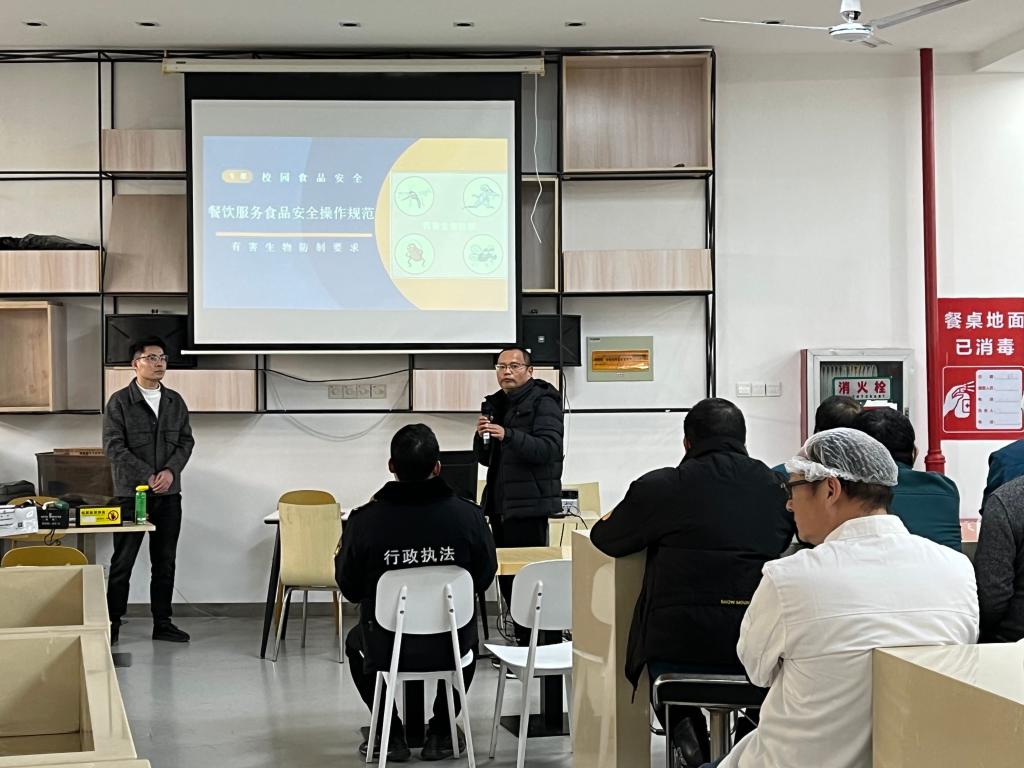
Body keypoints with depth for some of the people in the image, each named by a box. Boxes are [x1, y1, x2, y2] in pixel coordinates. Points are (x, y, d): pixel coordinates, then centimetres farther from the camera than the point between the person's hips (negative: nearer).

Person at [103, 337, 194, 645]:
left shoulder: (175, 401, 10)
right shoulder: (119, 402, -4)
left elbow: (186, 441, 9)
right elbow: (113, 446, -9)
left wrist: (170, 471, -10)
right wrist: (147, 477, -16)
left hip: (169, 493, 4)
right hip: (130, 492, -4)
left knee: (165, 562, 8)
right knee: (122, 562, 0)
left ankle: (162, 623, 15)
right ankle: (112, 624, 8)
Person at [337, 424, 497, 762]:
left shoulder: (364, 520, -20)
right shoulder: (469, 516, -17)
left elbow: (350, 589, -6)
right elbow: (484, 579, -2)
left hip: (386, 649, -1)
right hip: (450, 649, 1)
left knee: (355, 642, 35)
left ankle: (390, 735, 30)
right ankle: (441, 733, 33)